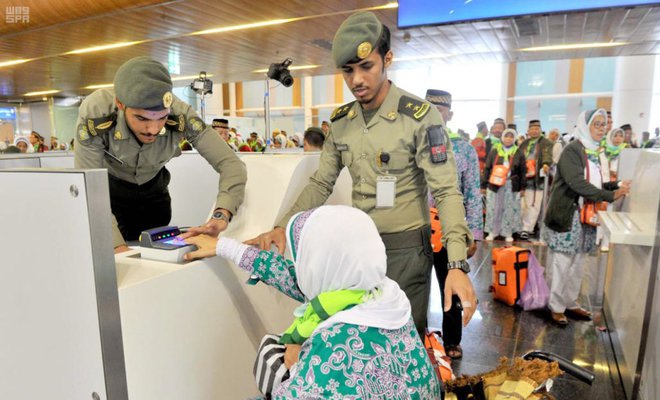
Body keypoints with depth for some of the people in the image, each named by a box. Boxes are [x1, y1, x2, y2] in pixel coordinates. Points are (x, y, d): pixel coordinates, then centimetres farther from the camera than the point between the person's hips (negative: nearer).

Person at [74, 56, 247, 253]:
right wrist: (118, 247, -44)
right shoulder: (95, 113, -37)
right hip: (109, 190, -1)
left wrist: (221, 215, -52)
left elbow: (231, 164, -35)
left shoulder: (180, 115, -35)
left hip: (153, 189, 2)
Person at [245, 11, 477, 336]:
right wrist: (283, 227, -6)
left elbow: (446, 192, -15)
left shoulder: (420, 116, -13)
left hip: (406, 249, -4)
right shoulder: (340, 121, 4)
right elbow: (320, 184, 7)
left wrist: (457, 264, -25)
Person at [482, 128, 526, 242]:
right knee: (493, 208, 2)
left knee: (510, 209, 5)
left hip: (511, 186, 1)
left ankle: (508, 233, 16)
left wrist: (522, 187, 3)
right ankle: (492, 232, 13)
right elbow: (487, 168, 4)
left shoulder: (518, 153, 6)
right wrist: (484, 184, -1)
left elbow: (522, 172, 8)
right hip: (494, 184, 0)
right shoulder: (494, 151, 5)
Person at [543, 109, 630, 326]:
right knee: (561, 265, 1)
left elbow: (595, 184, 15)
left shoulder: (596, 152, 12)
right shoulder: (572, 151, -12)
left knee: (577, 265, 15)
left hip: (585, 218, 8)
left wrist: (617, 185, -1)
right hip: (566, 216, -8)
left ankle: (570, 303, 29)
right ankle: (556, 307, 13)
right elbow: (577, 183, -23)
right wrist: (611, 196, -22)